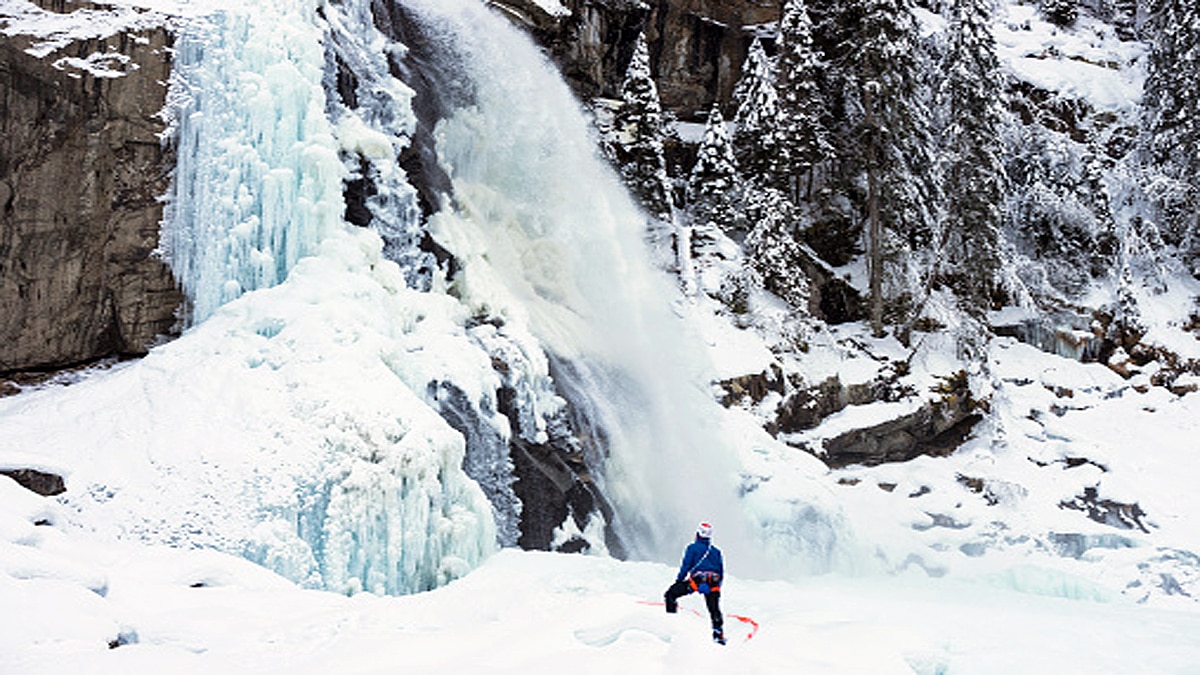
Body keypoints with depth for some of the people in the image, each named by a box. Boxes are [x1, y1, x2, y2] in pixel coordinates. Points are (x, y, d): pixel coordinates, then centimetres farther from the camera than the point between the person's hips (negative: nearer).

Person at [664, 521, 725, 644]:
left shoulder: (693, 547, 6)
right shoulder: (716, 551, 20)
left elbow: (686, 565, 0)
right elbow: (721, 571, 20)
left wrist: (679, 580, 8)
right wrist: (718, 584, 28)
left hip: (697, 579, -4)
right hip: (713, 584, 5)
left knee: (670, 594, 5)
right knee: (714, 610, 10)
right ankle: (719, 635, 2)